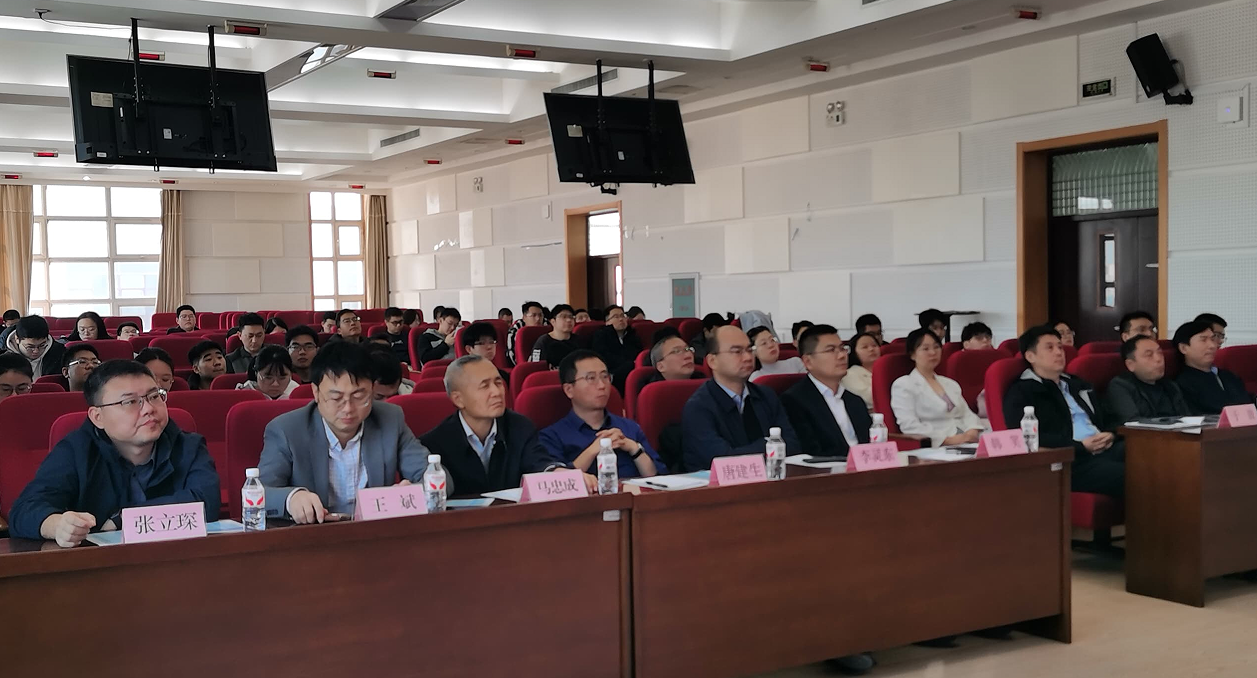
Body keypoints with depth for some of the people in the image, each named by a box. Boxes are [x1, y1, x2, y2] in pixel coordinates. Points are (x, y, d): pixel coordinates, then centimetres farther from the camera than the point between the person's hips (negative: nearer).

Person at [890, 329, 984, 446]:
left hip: (967, 441, 6)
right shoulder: (902, 385, 2)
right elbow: (910, 427, -10)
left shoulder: (950, 384, 26)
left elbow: (967, 414, 19)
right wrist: (949, 440, -17)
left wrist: (972, 432, -5)